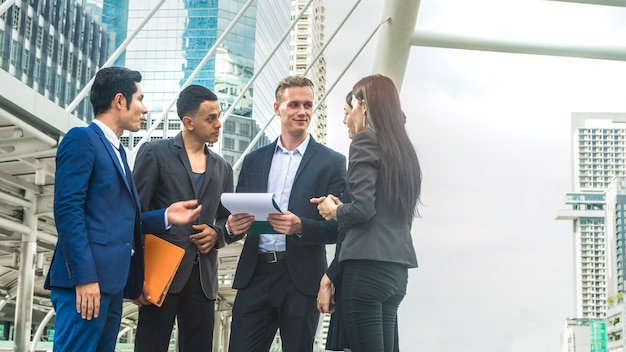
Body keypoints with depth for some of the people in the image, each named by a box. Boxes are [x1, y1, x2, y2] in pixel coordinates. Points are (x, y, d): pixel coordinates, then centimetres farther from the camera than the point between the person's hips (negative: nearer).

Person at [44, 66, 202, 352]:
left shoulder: (115, 149, 23)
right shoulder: (82, 139, -5)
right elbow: (68, 211, -15)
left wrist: (165, 216, 7)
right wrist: (85, 277, -21)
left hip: (111, 280, 9)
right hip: (87, 279, -9)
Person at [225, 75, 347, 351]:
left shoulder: (332, 162, 3)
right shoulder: (254, 160, 14)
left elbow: (338, 228, -3)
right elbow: (237, 214, 14)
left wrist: (300, 226, -21)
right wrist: (232, 226, -9)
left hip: (301, 279, -2)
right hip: (255, 275, 3)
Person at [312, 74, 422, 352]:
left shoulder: (365, 140, -5)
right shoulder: (403, 148, 18)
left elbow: (363, 208, -16)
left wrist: (335, 211, 3)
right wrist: (344, 209, 19)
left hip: (367, 266, -8)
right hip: (396, 269, 8)